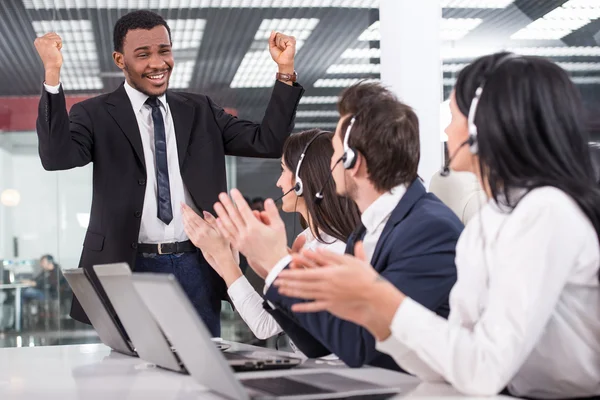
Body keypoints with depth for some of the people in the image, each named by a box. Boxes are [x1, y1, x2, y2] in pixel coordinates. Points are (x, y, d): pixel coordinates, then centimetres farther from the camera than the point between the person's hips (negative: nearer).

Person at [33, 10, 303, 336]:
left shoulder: (200, 111, 11)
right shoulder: (96, 115, 1)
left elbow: (268, 142, 6)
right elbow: (56, 157, -18)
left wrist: (285, 71, -3)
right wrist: (53, 74, -25)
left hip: (195, 267, 3)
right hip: (130, 269, -3)